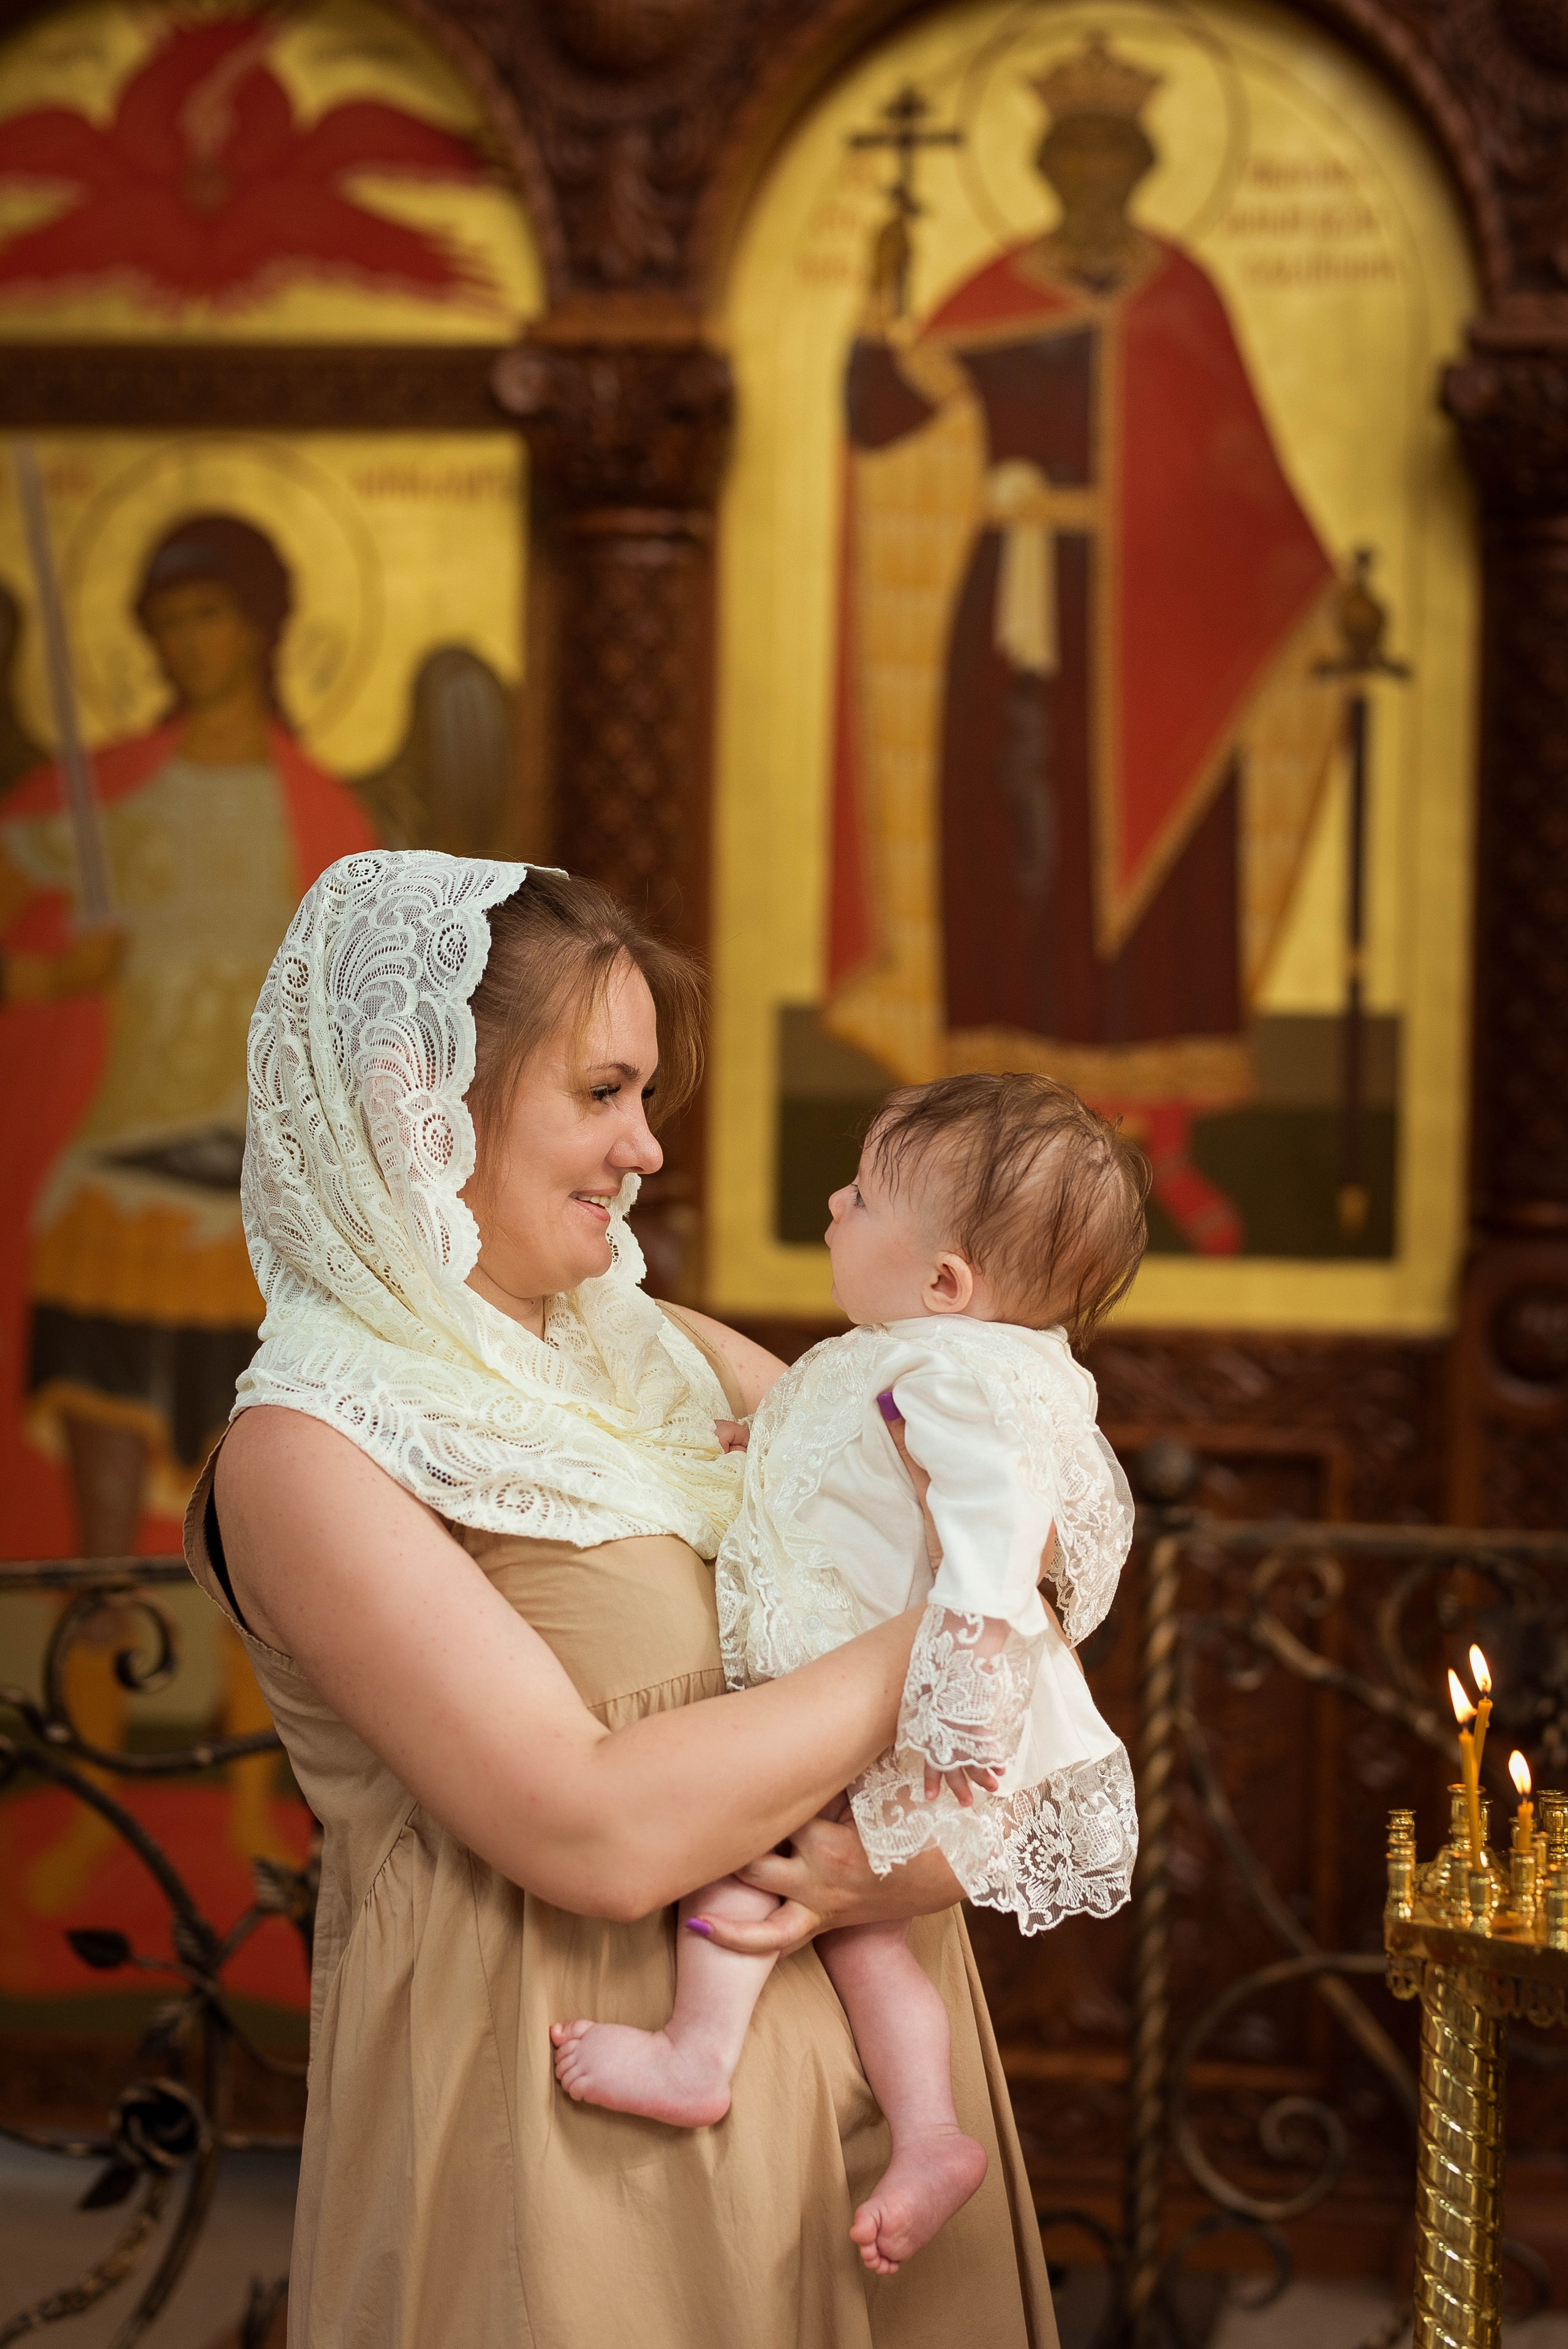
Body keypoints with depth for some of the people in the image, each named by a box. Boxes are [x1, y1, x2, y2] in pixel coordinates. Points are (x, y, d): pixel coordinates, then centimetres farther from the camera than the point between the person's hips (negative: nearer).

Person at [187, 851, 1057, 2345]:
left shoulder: (652, 1353, 6)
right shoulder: (308, 1450, -15)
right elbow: (596, 1833, -24)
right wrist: (939, 1635, -18)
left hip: (835, 2049, 7)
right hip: (574, 2146, -7)